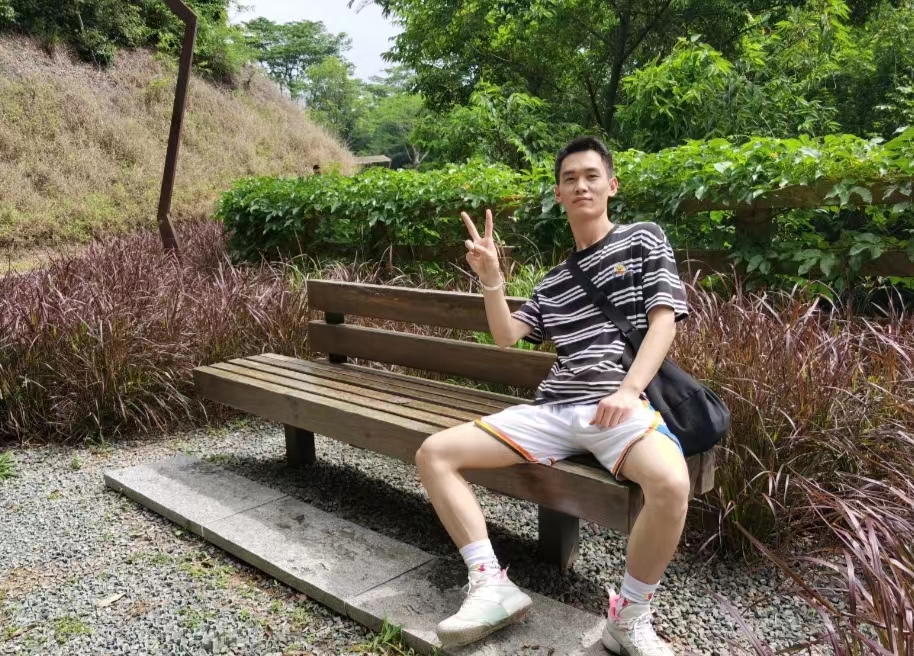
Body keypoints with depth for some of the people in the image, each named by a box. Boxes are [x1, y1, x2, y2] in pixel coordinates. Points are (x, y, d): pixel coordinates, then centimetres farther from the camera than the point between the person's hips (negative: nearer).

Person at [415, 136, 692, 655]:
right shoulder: (554, 281, 23)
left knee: (671, 483, -38)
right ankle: (493, 586, -9)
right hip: (552, 409, 5)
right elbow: (506, 336, 16)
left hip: (622, 406, -4)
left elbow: (664, 320, -1)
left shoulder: (644, 239, 11)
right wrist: (491, 278, 0)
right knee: (434, 453, -8)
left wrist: (628, 390, -16)